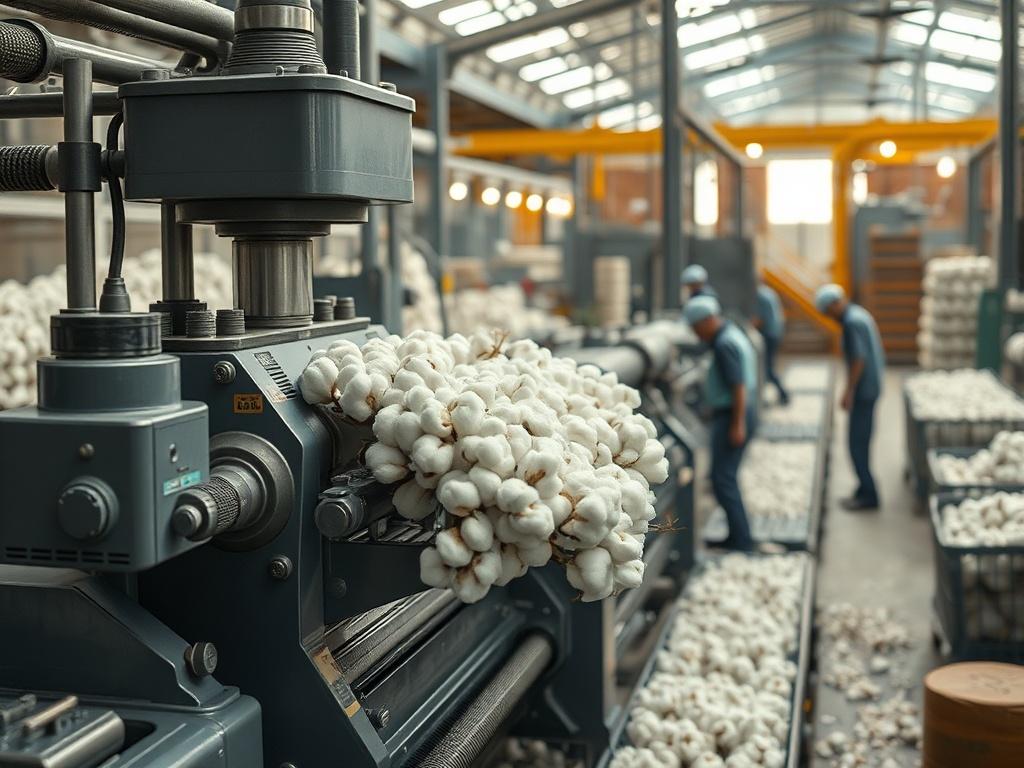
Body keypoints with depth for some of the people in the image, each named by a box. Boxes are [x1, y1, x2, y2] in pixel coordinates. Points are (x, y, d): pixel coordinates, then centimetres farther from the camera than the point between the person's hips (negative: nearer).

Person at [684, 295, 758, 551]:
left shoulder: (725, 343, -17)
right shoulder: (734, 334, 15)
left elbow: (739, 385, -22)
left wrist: (738, 424, -23)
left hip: (731, 416, -10)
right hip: (735, 416, 10)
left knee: (722, 478, -7)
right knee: (726, 477, 14)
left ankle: (741, 538, -5)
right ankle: (738, 537, 19)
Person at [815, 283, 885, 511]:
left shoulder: (851, 322, -17)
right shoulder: (861, 314, 13)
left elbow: (858, 358, -22)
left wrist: (849, 391, -18)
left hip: (863, 390, -10)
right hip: (871, 387, 10)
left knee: (857, 443, -5)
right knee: (861, 441, 15)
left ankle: (868, 495, -1)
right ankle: (864, 490, 21)